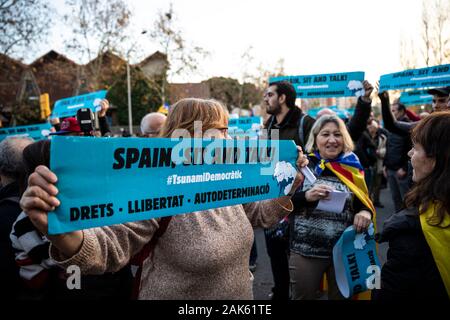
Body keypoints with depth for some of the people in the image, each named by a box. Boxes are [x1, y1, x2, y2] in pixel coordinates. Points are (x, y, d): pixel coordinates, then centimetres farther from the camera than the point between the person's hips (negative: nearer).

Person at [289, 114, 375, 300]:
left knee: (342, 296, 20)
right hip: (306, 250, -2)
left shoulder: (352, 168, 2)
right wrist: (307, 196, -25)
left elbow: (365, 202, 8)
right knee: (303, 297, 14)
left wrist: (366, 213, -14)